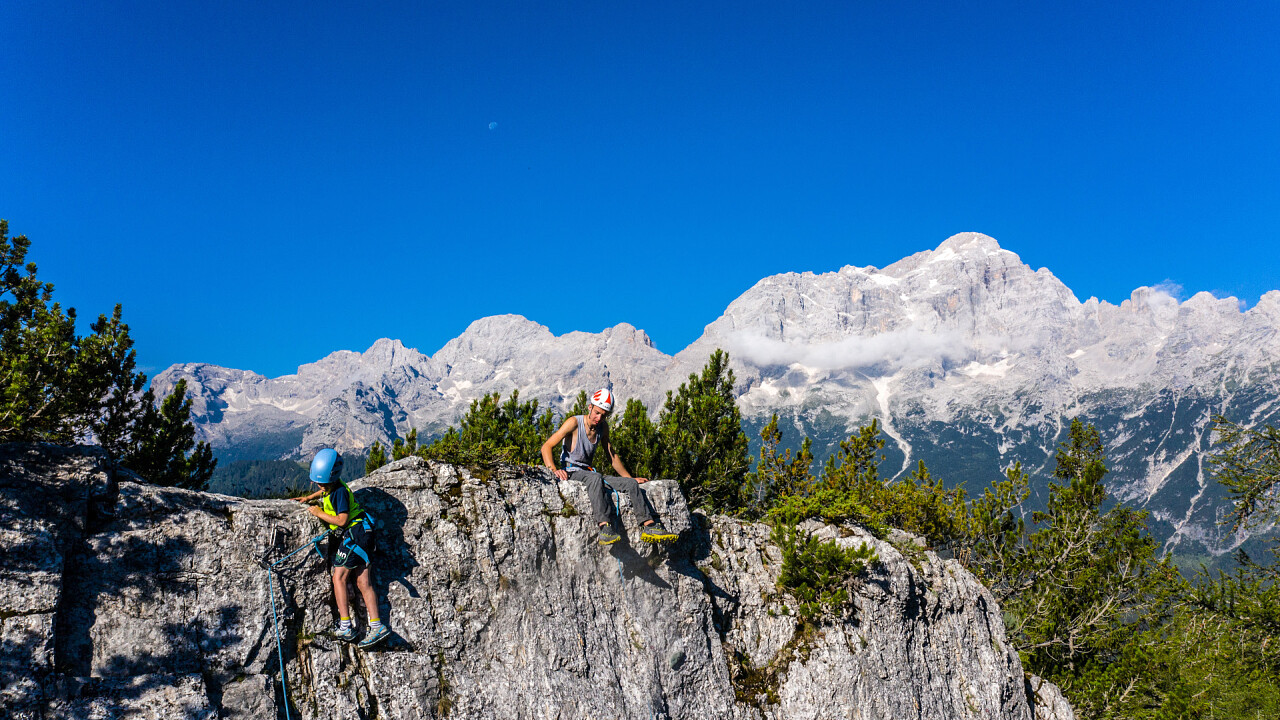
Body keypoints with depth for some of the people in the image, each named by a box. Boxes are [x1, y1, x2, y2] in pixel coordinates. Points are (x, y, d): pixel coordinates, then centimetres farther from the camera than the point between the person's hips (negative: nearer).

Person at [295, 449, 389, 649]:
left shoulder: (339, 491, -13)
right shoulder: (331, 486, 16)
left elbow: (342, 520, -18)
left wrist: (319, 513, -7)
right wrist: (309, 497, 38)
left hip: (355, 533, -10)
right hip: (349, 536, 10)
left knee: (339, 577, -12)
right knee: (363, 583, 1)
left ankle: (345, 627, -15)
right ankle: (376, 627, -5)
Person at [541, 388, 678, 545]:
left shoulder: (603, 427, 9)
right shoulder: (574, 423, -11)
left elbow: (611, 456, 21)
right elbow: (546, 447, -16)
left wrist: (630, 478, 18)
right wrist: (554, 470, -32)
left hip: (589, 472, 7)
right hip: (571, 472, -7)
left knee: (631, 484, -9)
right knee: (595, 478, -39)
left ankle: (649, 526, -14)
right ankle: (605, 528, -49)